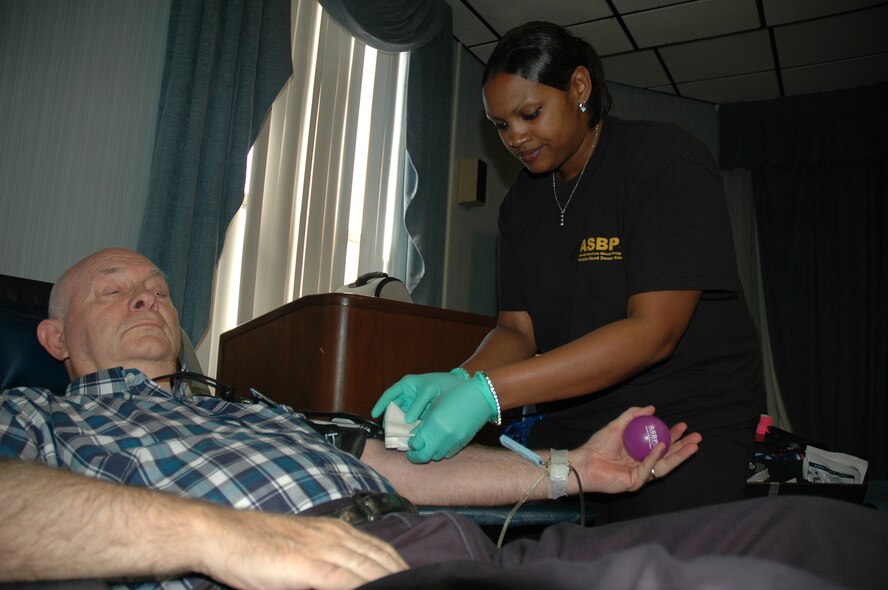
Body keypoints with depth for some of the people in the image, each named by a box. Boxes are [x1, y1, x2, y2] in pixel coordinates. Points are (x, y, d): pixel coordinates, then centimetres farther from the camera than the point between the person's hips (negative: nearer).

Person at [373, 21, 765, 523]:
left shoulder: (668, 162, -12)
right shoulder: (523, 200, 8)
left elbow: (652, 332, -23)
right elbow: (517, 330, 4)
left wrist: (488, 392, -29)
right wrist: (456, 381, -19)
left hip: (687, 417, -4)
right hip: (570, 419, 5)